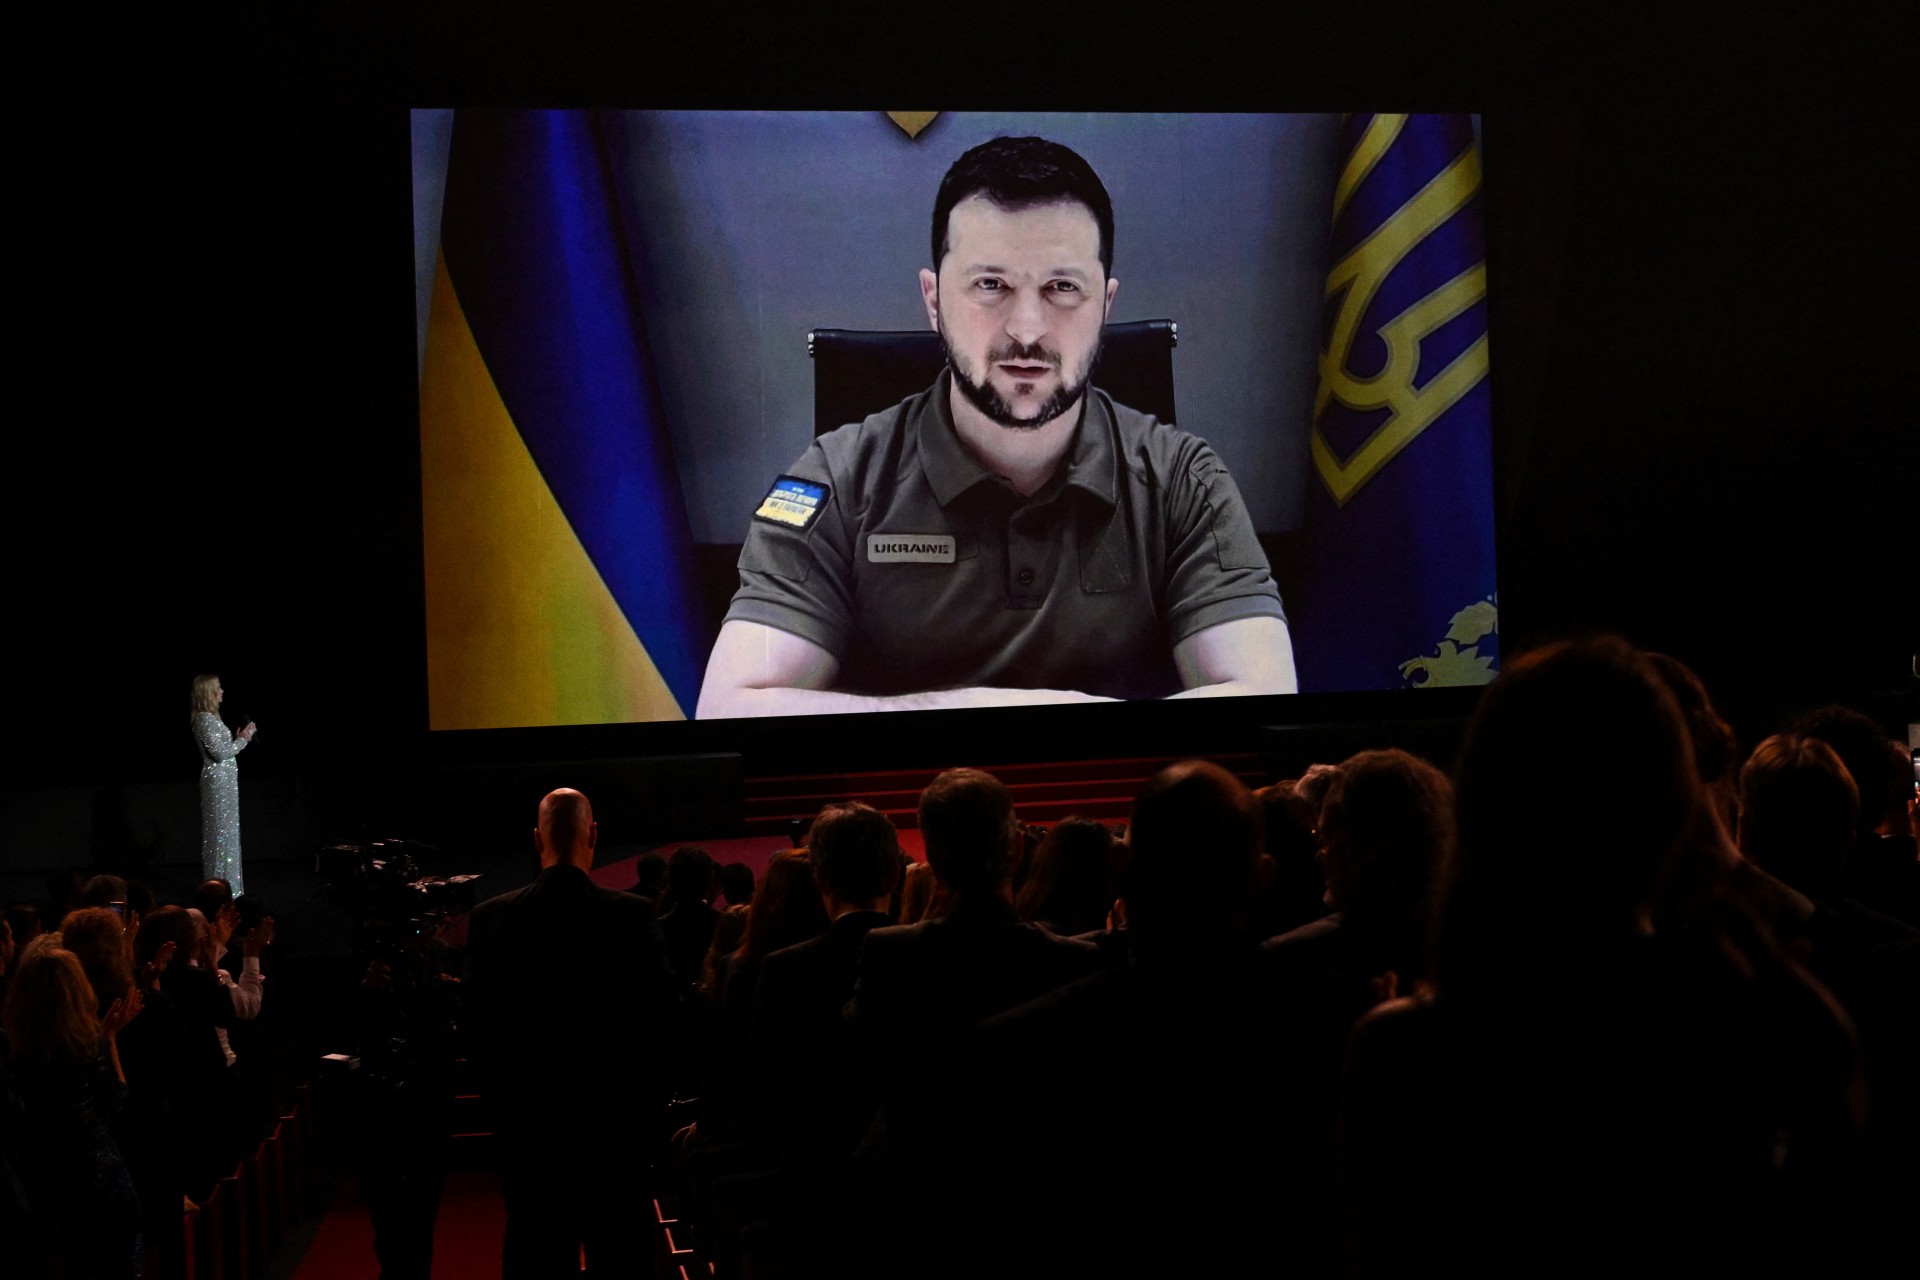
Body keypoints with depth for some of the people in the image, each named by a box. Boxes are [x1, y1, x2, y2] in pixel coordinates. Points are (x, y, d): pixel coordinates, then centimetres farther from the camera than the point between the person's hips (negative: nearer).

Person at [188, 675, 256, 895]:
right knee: (221, 833, -5)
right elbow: (220, 753, -19)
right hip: (218, 781, -10)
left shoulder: (210, 717, 14)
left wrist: (238, 738, 12)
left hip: (223, 781, 10)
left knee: (224, 833, 12)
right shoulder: (206, 719, -16)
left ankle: (225, 884, 17)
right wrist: (243, 739, -10)